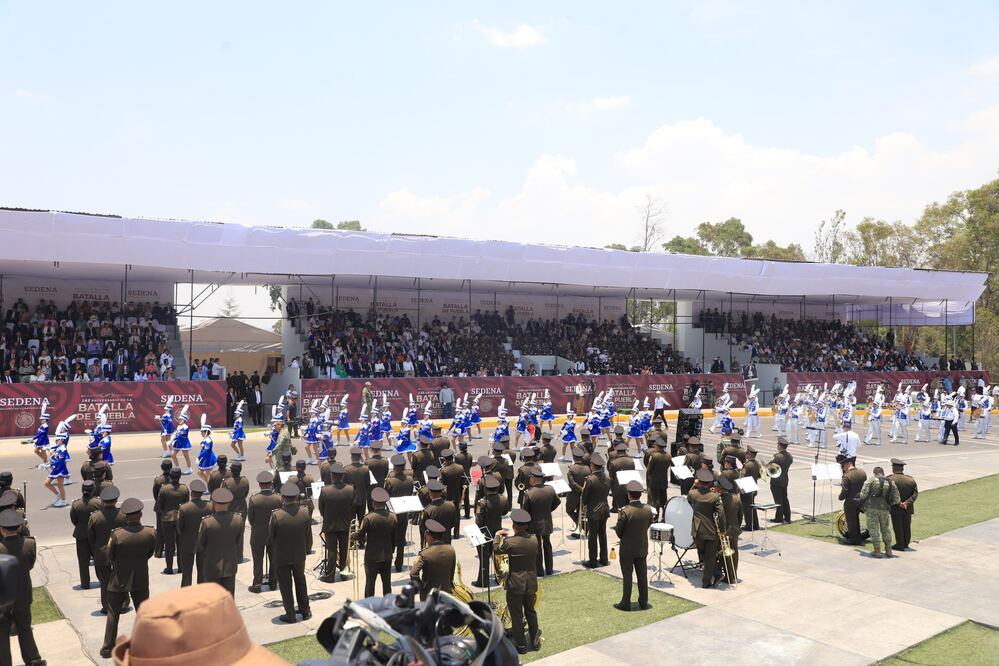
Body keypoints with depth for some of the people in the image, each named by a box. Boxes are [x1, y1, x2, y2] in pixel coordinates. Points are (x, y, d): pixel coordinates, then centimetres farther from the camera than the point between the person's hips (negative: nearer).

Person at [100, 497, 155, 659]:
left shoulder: (116, 535, -22)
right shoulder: (151, 533, -16)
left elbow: (110, 558, -7)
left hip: (119, 580, -2)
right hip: (141, 580, 2)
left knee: (113, 614, 15)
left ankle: (108, 648, 22)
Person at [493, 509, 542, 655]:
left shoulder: (510, 542, -19)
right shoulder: (534, 540, -5)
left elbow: (496, 550, 0)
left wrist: (497, 535, 18)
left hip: (515, 584, -5)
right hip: (531, 583, 5)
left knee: (516, 615, 8)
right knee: (531, 612, 21)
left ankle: (521, 645, 15)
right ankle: (535, 641, 29)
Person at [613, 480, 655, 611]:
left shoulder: (624, 511, -24)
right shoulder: (648, 509, -10)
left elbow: (618, 531, -16)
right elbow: (649, 523, 4)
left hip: (627, 549, -4)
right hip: (642, 548, 4)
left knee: (627, 576, 7)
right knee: (642, 575, 15)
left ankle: (626, 603, 16)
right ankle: (643, 602, 24)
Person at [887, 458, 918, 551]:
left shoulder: (890, 479, -13)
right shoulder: (911, 480, 1)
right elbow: (915, 493, -5)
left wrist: (899, 504, -15)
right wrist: (907, 502, -13)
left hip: (896, 508, -5)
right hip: (908, 508, 5)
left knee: (898, 527, 4)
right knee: (907, 526, 16)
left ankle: (900, 545, 10)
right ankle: (906, 544, 26)